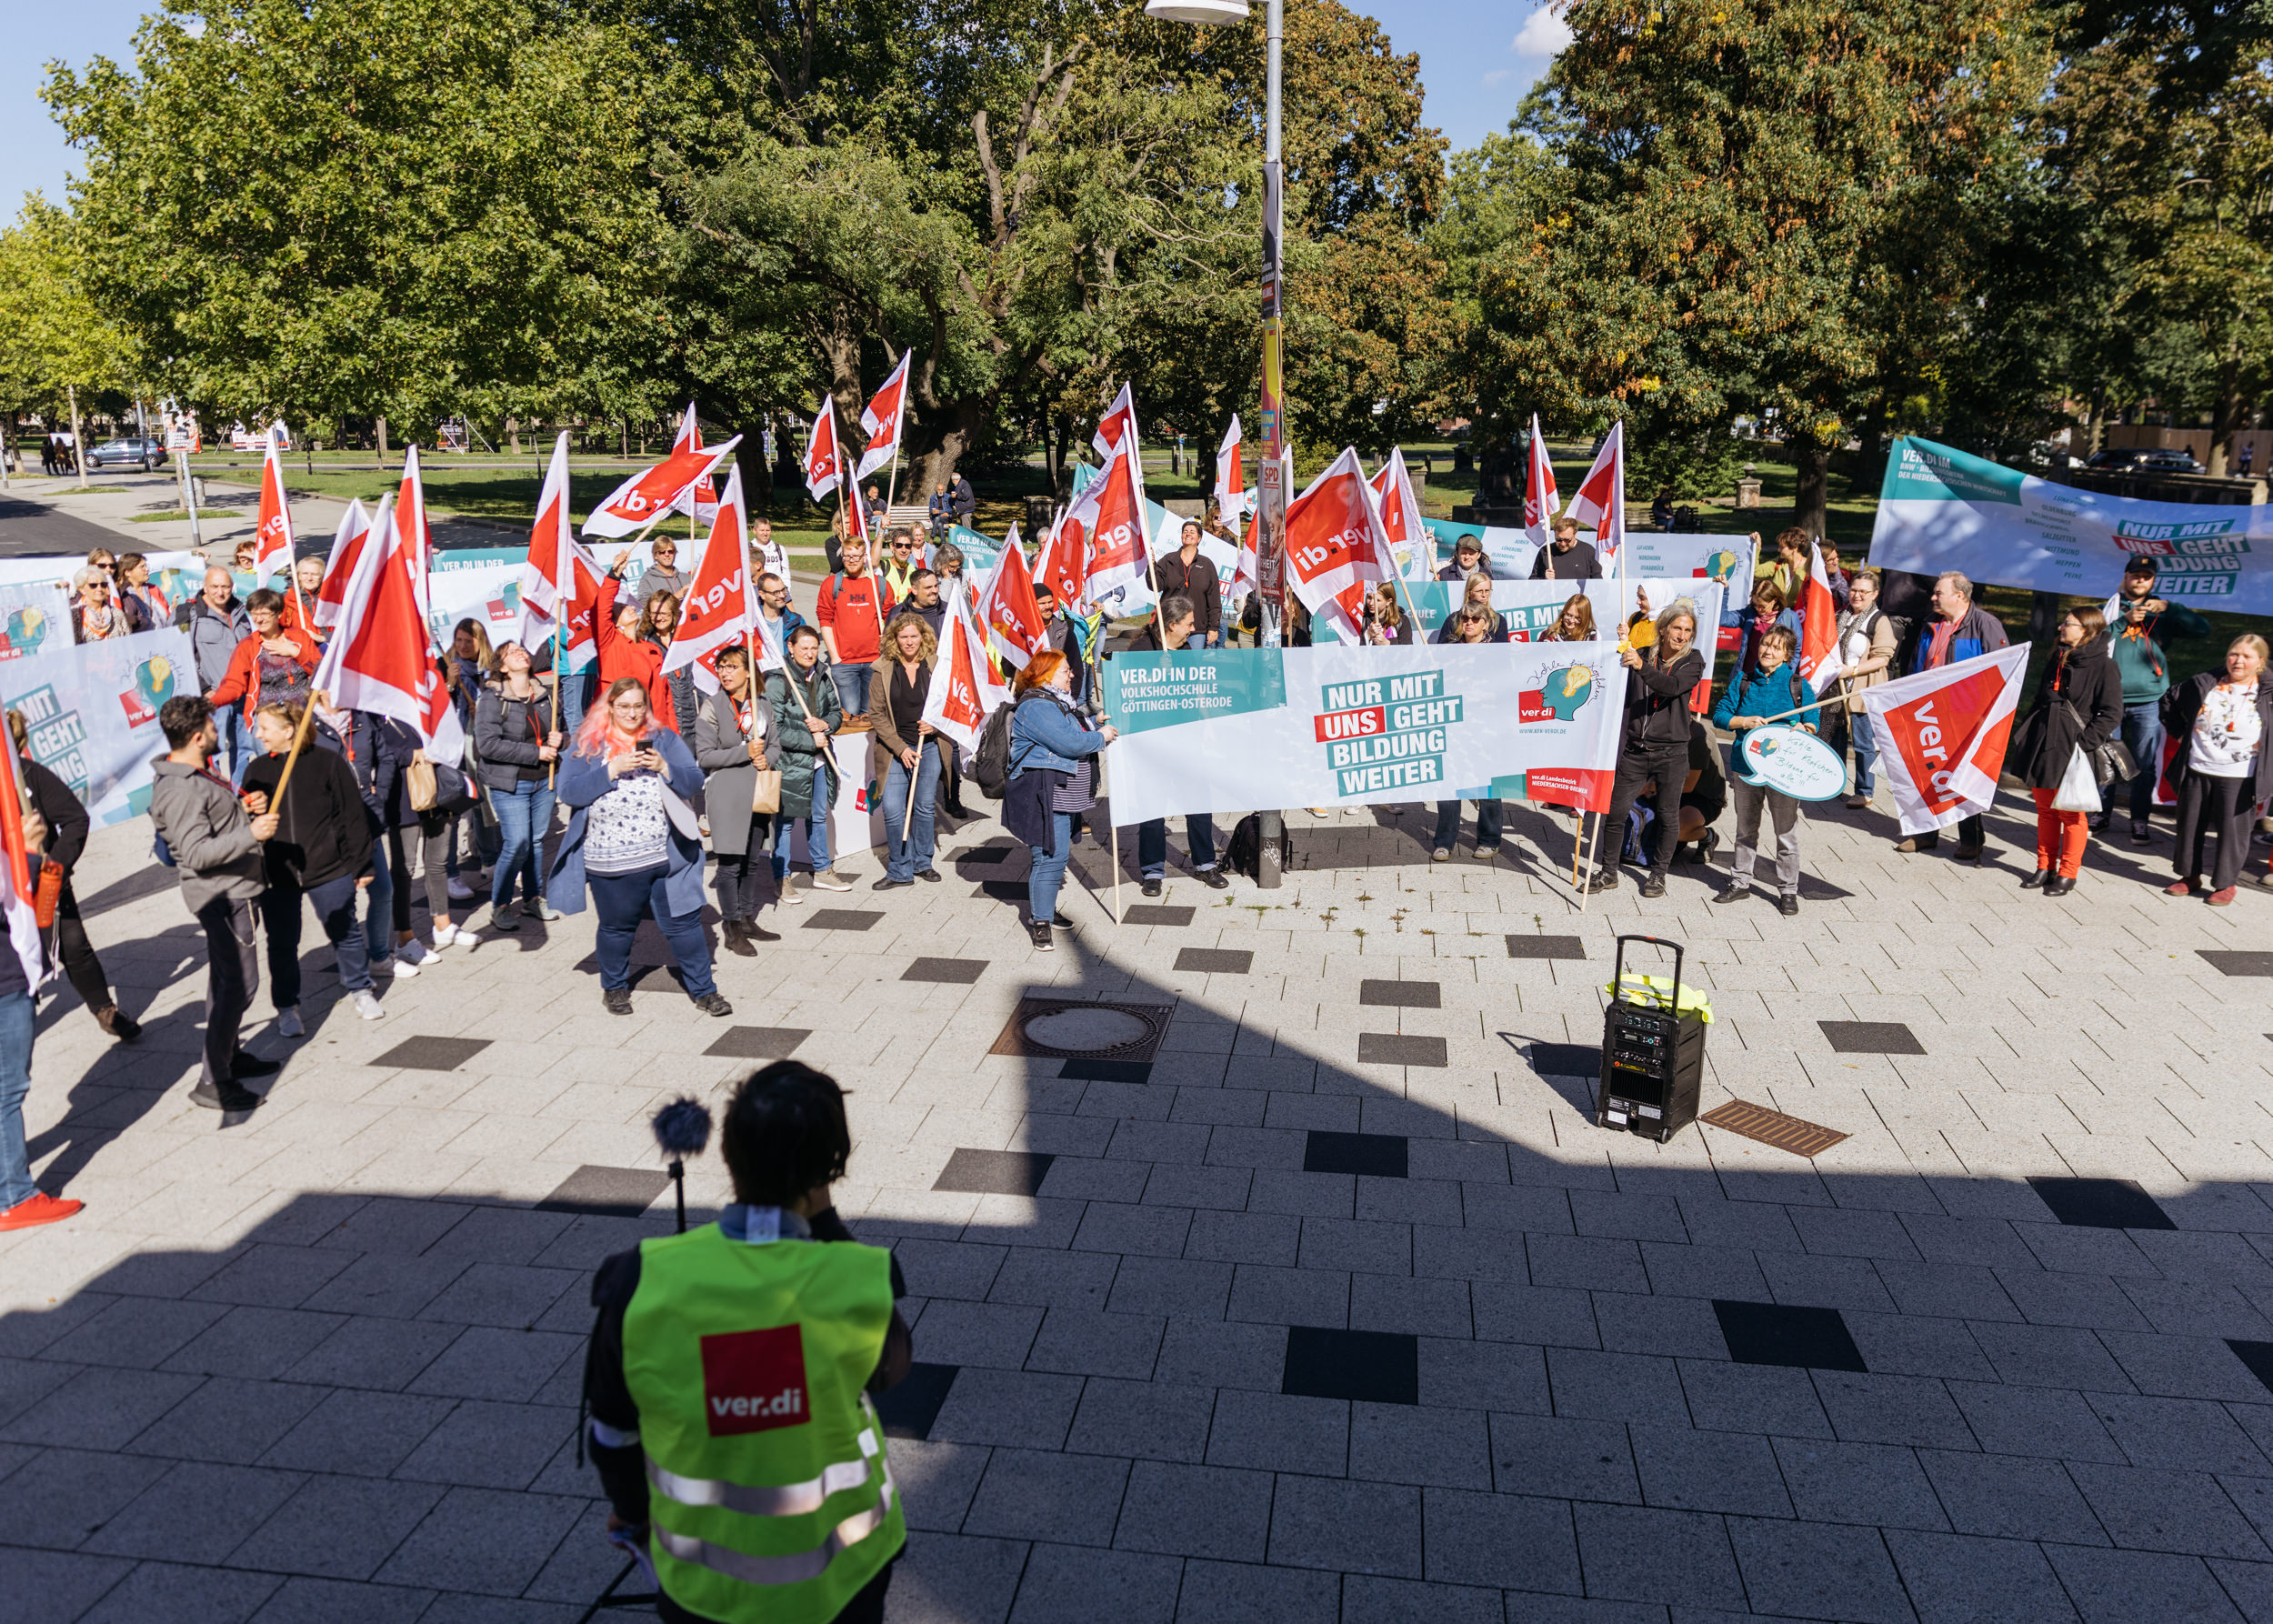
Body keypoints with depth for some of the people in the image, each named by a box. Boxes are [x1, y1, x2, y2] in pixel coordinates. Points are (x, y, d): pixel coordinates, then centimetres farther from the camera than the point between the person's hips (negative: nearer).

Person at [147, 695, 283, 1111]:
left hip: (232, 890, 11)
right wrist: (250, 834, -34)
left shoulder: (196, 774, 11)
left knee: (225, 978, 20)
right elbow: (196, 852, -29)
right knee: (240, 982, -10)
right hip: (221, 894, -11)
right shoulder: (181, 790, -23)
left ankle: (229, 1055, 34)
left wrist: (244, 810, 12)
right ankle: (212, 1082, -6)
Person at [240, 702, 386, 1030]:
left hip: (329, 870, -3)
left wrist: (361, 865, -1)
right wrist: (248, 812, -9)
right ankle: (287, 1007, 22)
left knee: (345, 933, 10)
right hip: (276, 873, 3)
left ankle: (360, 991, 30)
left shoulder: (327, 762, -5)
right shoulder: (257, 770, 5)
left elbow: (353, 816, -2)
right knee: (282, 942, 8)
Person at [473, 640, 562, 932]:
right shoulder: (492, 699, -9)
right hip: (509, 783, -5)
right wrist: (536, 753, -18)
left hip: (543, 780, 5)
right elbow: (488, 744, -19)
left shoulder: (544, 694, 9)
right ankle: (499, 906, 6)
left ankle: (533, 899, 24)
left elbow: (558, 729, 24)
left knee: (537, 840, 10)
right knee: (517, 843, -9)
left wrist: (558, 740, -1)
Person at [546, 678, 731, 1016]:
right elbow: (568, 792, -10)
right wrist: (612, 769, -18)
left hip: (667, 857, 1)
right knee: (616, 928, 14)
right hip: (611, 863, -1)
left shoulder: (664, 738, 6)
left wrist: (663, 767, -18)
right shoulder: (587, 746, 2)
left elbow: (695, 782, 0)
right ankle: (614, 988, 35)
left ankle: (703, 990, 16)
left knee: (684, 923, 4)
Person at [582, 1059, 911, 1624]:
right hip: (837, 1576, -1)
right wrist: (824, 1223, -8)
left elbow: (613, 1430, -4)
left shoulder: (641, 1283, -22)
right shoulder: (858, 1284, -27)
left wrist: (629, 1507, 18)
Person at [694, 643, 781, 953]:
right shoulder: (711, 706, -6)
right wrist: (746, 753, -17)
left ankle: (747, 920, 25)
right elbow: (704, 755, -10)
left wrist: (767, 759, -3)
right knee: (730, 863, -4)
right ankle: (731, 930, 5)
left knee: (750, 858, 13)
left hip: (758, 790, 5)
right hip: (726, 792, -5)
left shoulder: (763, 705, 8)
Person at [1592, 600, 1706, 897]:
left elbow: (1672, 686, -23)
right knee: (1614, 811, 0)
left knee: (1668, 815, 6)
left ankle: (1658, 873, 25)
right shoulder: (1642, 655, 5)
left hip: (1670, 752, -2)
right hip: (1635, 749, 2)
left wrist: (1642, 667, -38)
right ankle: (1609, 874, 15)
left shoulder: (1692, 661, -1)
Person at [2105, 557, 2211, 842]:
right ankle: (2102, 812, 16)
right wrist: (2125, 621, -16)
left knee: (2145, 764, 0)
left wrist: (2168, 607, -10)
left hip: (2148, 702, 0)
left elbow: (2202, 629, -1)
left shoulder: (2163, 614, 11)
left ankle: (2140, 821, 8)